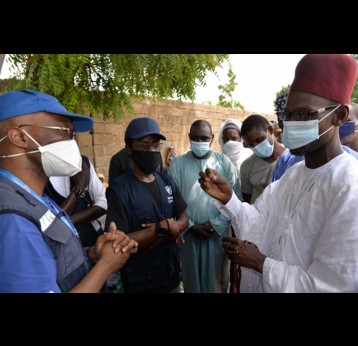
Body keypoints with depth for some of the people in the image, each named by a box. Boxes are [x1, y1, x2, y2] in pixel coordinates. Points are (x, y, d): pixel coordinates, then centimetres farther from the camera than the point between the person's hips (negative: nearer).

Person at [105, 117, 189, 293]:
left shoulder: (167, 180, 0)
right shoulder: (119, 189, -19)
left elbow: (183, 219, 4)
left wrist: (163, 234, -15)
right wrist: (163, 228, -22)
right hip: (139, 283, -5)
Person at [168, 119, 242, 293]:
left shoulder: (224, 162, -1)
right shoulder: (178, 164, -2)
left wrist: (215, 224, -10)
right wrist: (191, 226, -10)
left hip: (219, 234, 0)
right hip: (189, 235, 0)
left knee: (218, 280, 13)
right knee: (192, 279, 15)